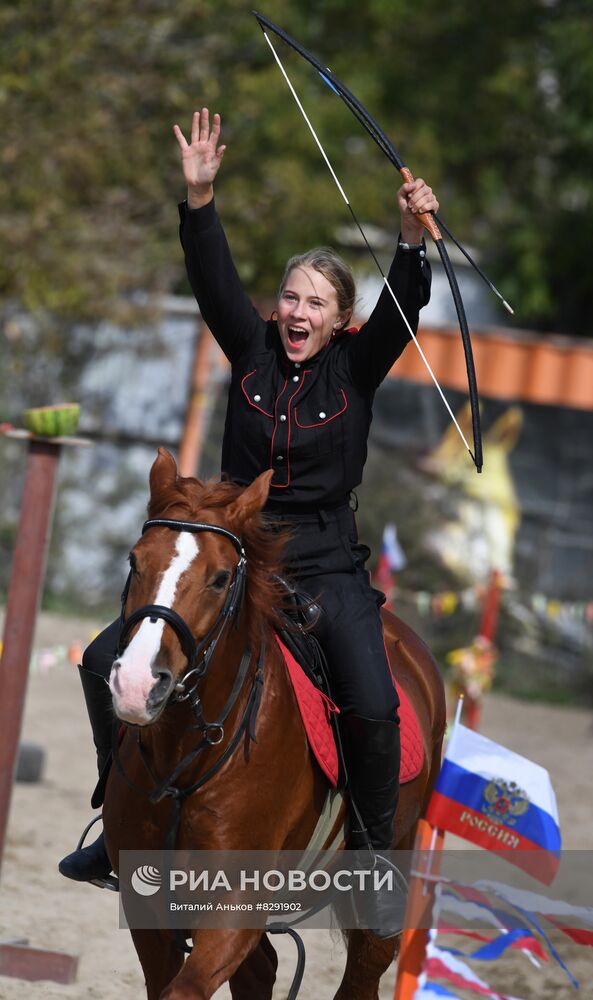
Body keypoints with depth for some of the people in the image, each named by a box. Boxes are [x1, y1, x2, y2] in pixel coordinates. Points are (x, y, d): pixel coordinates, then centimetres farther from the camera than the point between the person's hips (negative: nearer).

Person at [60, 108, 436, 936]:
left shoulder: (356, 369, -1)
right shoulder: (253, 353, 3)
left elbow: (403, 310, -16)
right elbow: (214, 280, -7)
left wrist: (413, 237, -33)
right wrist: (200, 199, -20)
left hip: (325, 565, -3)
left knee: (374, 709, -24)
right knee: (109, 661, -8)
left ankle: (374, 856, -4)